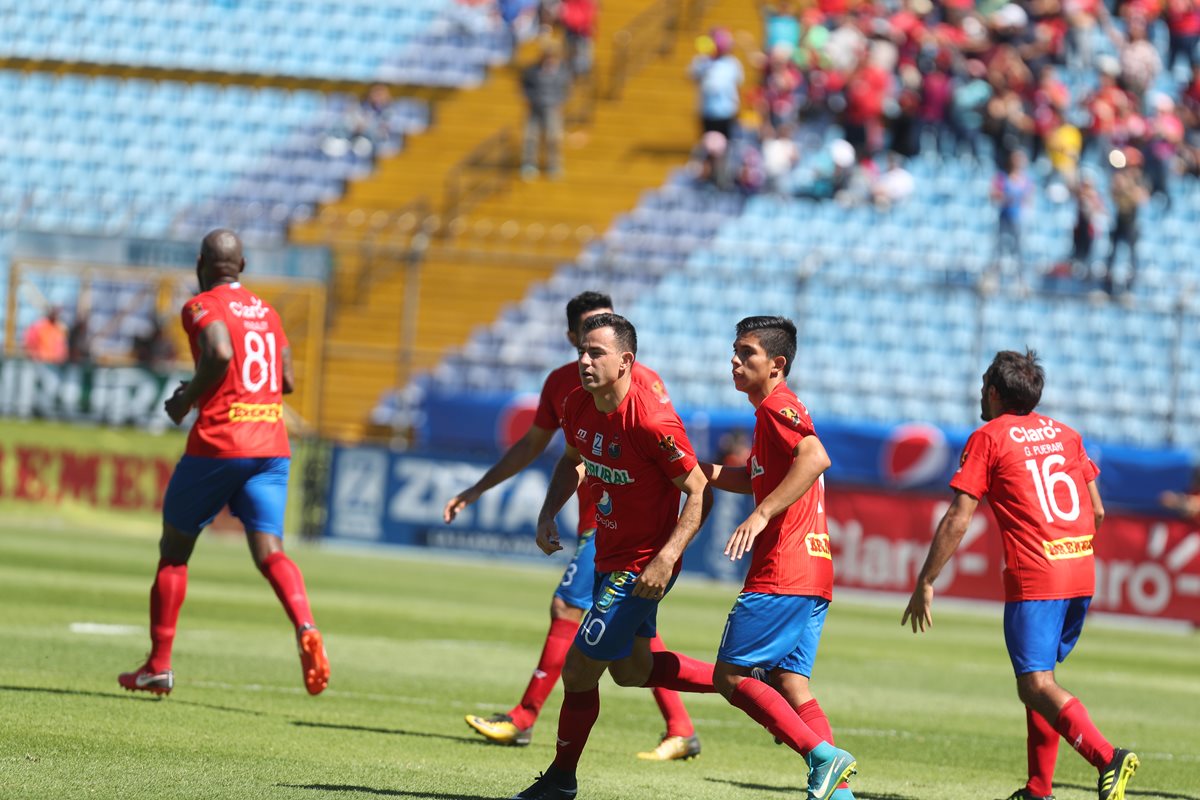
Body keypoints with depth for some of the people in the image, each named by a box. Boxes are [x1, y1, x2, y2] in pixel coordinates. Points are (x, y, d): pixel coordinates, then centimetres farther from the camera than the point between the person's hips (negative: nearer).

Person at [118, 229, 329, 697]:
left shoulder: (203, 307, -4)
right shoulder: (265, 312, 16)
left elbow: (220, 354, -23)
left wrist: (188, 398, -7)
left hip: (217, 444, -5)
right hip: (272, 446, 5)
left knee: (173, 549, 11)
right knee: (269, 550, -4)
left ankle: (158, 667, 14)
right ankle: (305, 628, -34)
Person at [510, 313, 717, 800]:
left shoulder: (652, 421, -28)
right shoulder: (578, 406, -4)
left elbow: (700, 493, -21)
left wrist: (667, 558, -29)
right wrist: (548, 514, 3)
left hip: (643, 566, -9)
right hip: (611, 555, 9)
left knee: (579, 668, -4)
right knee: (630, 669, 22)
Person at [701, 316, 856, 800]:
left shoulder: (777, 406, -8)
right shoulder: (778, 410, 23)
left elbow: (815, 457, -28)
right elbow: (755, 478, 39)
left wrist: (761, 514, -32)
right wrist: (696, 468, 24)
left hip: (783, 576, -10)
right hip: (813, 576, 10)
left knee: (731, 675, -7)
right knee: (789, 684, 6)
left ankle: (822, 755, -16)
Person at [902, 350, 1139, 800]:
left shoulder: (988, 439, 1)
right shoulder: (1064, 434, 18)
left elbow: (957, 520, -5)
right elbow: (1096, 511, 18)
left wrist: (924, 584, -1)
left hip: (1032, 577, -7)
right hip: (1081, 575, 7)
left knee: (1035, 685, -11)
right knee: (1039, 677, 18)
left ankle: (1106, 757, -32)